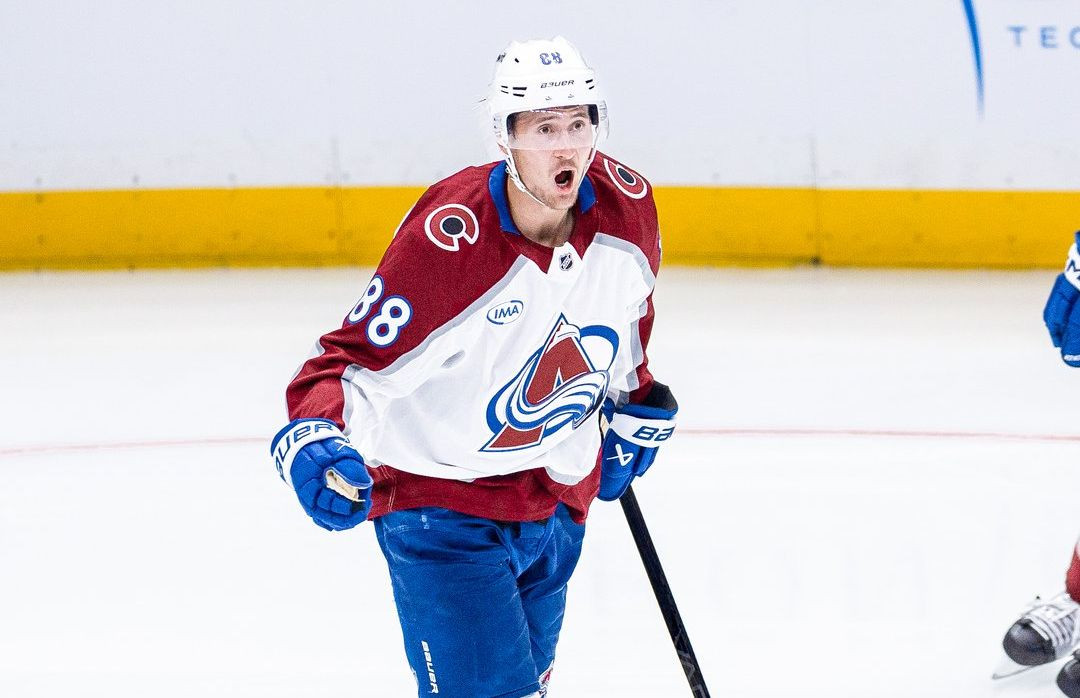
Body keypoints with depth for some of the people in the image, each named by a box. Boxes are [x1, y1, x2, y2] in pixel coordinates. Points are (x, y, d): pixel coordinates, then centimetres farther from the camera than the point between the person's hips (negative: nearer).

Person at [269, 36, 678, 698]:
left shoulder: (628, 204, -11)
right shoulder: (448, 238, -29)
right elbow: (352, 359, -26)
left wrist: (637, 402, 17)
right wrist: (314, 439, -43)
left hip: (559, 494, 7)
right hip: (442, 500, -6)